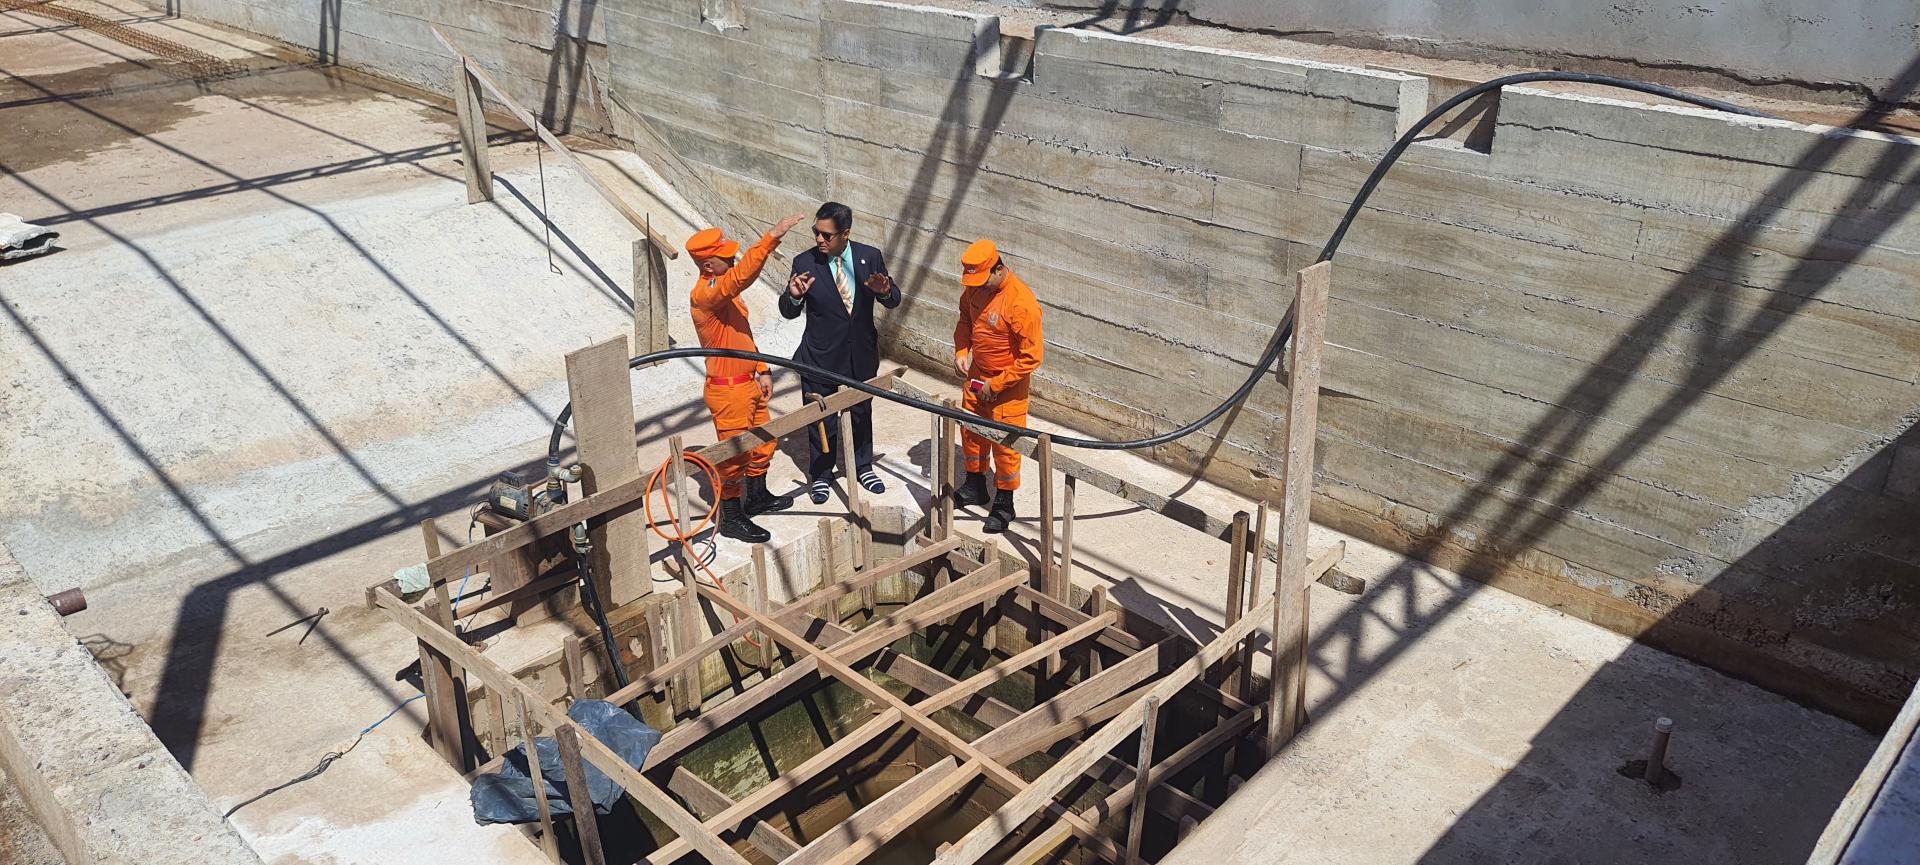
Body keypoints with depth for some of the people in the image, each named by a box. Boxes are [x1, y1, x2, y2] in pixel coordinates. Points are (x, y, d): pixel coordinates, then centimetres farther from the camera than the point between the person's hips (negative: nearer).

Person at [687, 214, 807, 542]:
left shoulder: (724, 289, 8)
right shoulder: (705, 295, -24)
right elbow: (743, 275, -43)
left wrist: (762, 370, 13)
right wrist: (773, 236, -46)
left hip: (748, 383, 10)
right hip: (727, 390, -10)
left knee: (764, 442, 22)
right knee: (734, 454, 1)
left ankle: (757, 498, 41)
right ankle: (731, 519, 15)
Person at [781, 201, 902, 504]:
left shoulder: (870, 257, -8)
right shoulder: (804, 262, -13)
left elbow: (893, 301, -2)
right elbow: (789, 312, -7)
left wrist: (885, 291, -25)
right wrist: (794, 296, -30)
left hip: (861, 354, 2)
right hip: (821, 355, -2)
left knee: (862, 413, 19)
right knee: (822, 419, 11)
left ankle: (863, 467, 40)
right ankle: (819, 475, 30)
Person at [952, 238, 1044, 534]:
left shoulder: (1021, 303, -29)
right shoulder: (975, 288, -6)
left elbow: (1032, 355, -25)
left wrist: (996, 384, -21)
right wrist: (961, 350, -2)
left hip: (1007, 383, -7)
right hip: (976, 376, 7)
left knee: (1004, 443, 3)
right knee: (972, 430, 20)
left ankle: (1004, 505, 20)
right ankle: (975, 486, 41)